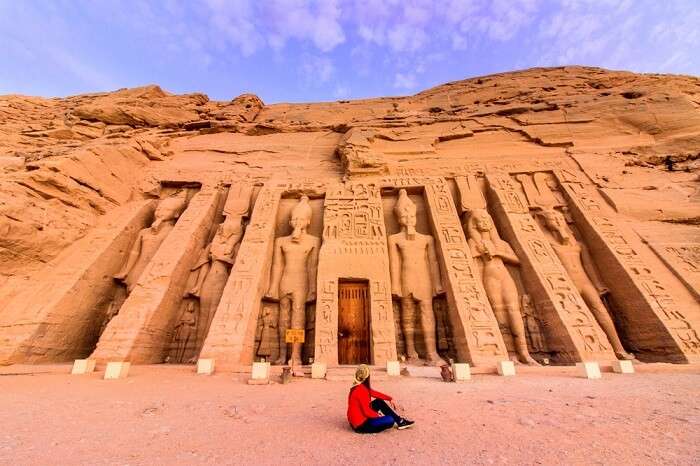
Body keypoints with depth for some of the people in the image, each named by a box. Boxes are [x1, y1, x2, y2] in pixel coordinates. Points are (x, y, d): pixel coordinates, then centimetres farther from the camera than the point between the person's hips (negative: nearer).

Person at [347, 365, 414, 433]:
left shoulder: (360, 387, 4)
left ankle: (400, 420, 18)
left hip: (356, 420, 10)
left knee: (379, 402, 15)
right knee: (390, 420, -20)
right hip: (361, 425, -10)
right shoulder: (361, 390, -25)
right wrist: (379, 416, -8)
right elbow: (367, 411, -25)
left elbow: (375, 393, 13)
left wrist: (390, 399, 13)